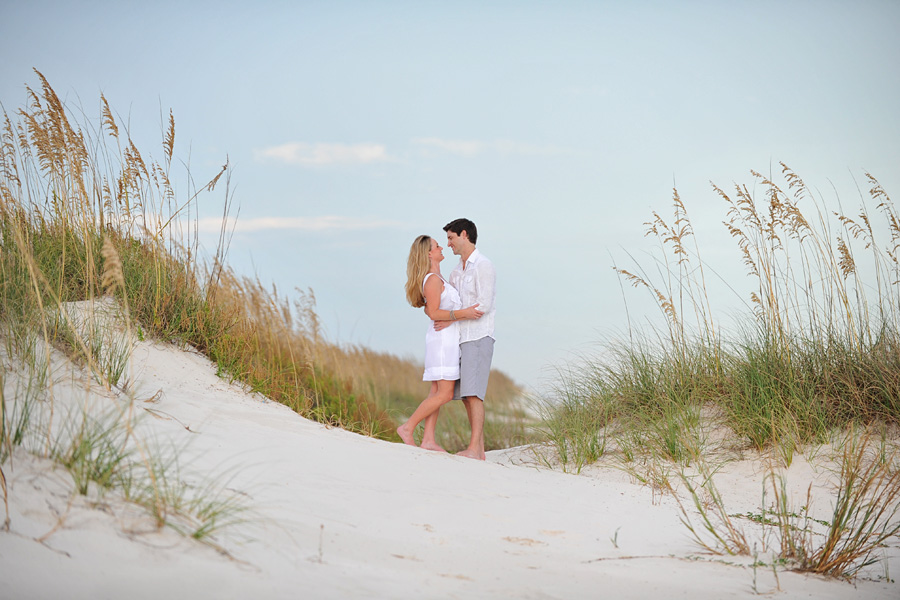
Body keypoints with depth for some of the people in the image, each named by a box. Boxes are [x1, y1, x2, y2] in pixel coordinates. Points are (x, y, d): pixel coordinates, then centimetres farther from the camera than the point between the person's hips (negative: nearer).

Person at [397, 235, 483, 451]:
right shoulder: (433, 279, -15)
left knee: (437, 392, 6)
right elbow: (433, 313, -19)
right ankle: (407, 428, -8)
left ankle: (428, 439, 4)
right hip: (443, 338, -10)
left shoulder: (436, 278, 15)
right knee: (445, 394, -11)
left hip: (446, 338, 10)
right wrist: (462, 313, -25)